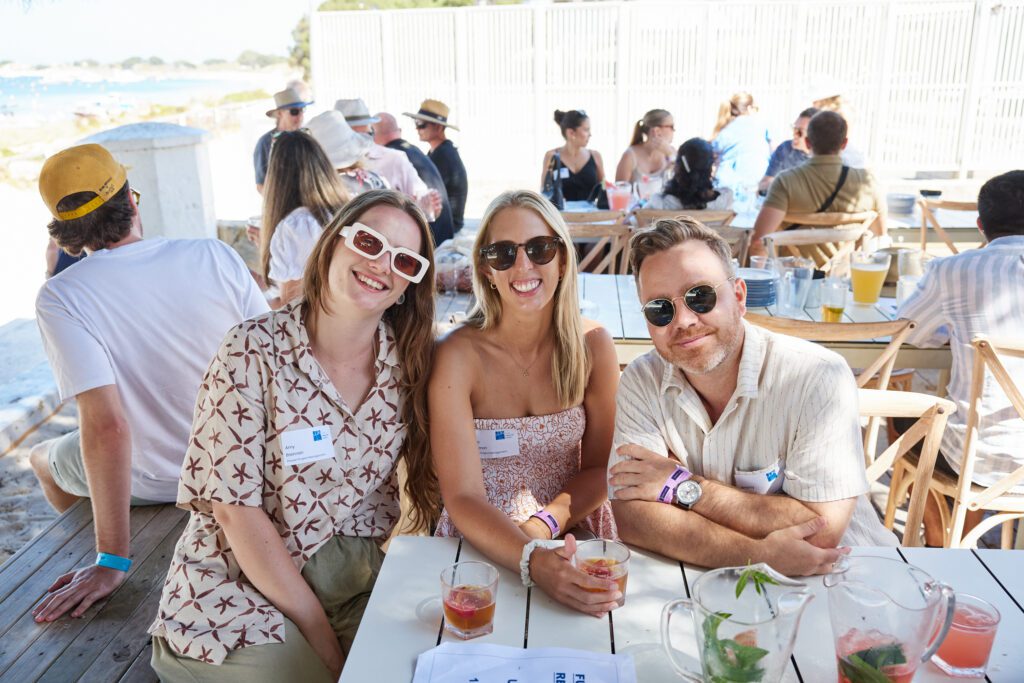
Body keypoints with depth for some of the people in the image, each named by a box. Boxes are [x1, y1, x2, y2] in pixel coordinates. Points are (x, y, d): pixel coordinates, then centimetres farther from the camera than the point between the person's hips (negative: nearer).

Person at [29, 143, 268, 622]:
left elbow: (107, 426, -31)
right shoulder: (215, 255, -17)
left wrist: (113, 561, -25)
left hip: (155, 483, -3)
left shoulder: (59, 298, -23)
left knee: (45, 458, 29)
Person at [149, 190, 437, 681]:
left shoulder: (409, 360, -3)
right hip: (244, 584, -3)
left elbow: (422, 469, 5)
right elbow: (235, 509, -16)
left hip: (361, 578, 3)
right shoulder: (254, 352, -15)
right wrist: (319, 633, -15)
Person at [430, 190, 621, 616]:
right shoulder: (458, 356, -14)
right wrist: (532, 561, -34)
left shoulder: (592, 345, -4)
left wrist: (543, 525, -17)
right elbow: (462, 496, -17)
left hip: (574, 532, 2)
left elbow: (600, 469, 1)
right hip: (479, 544, -2)